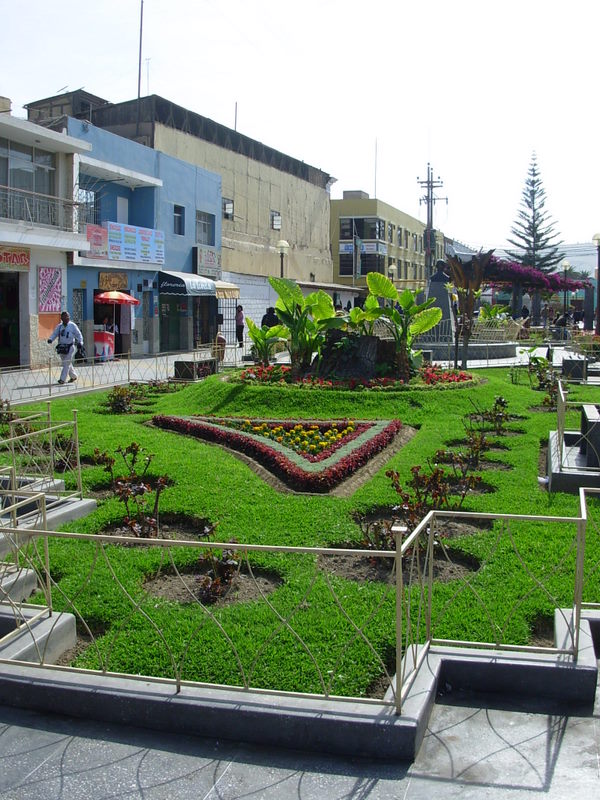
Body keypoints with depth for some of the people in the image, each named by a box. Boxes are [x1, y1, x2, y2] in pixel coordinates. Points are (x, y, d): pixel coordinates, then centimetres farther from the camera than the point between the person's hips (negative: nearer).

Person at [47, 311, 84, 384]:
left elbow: (78, 334, 1)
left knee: (66, 363, -10)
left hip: (70, 347, -5)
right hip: (61, 347, 5)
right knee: (65, 363, 13)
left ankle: (62, 379, -10)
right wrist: (50, 339, -11)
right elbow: (54, 334, 9)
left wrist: (80, 342, -15)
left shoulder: (72, 326, 0)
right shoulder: (59, 326, 12)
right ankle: (73, 376, 29)